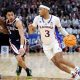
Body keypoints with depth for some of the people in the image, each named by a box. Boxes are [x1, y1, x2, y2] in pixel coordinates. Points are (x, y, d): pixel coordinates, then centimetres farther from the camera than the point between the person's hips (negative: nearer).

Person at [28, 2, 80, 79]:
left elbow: (60, 28, 7)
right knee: (56, 63, -1)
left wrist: (67, 35, -6)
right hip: (46, 45, 3)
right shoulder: (37, 18, -10)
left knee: (59, 60, -21)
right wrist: (30, 27, -26)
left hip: (54, 42, -3)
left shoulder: (55, 19, -13)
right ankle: (73, 73, 15)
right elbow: (31, 32, -3)